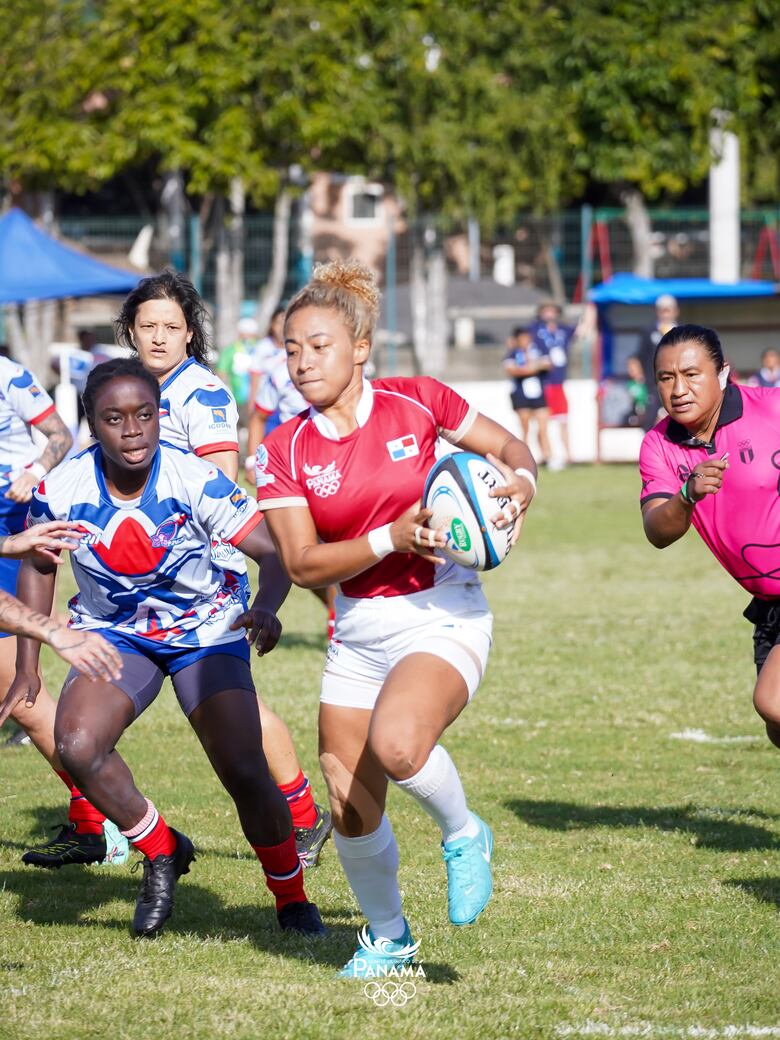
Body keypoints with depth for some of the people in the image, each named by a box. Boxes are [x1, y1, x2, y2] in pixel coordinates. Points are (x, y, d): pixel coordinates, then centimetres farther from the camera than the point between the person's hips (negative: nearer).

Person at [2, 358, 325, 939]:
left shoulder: (197, 481, -23)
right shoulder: (62, 491, -16)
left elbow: (276, 551, -23)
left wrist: (266, 608, -45)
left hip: (207, 632, -2)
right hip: (115, 634, 2)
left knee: (246, 773, -15)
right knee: (76, 745, -26)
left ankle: (292, 899, 11)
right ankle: (161, 853, 0)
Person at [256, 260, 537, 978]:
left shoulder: (419, 402, -6)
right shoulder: (286, 452, -2)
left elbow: (509, 447, 8)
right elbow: (303, 564, -8)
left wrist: (519, 482, -14)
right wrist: (392, 539, -20)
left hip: (443, 616, -4)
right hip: (358, 631, 4)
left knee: (397, 745, -32)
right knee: (349, 803, 4)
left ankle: (464, 836, 0)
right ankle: (388, 938, 31)